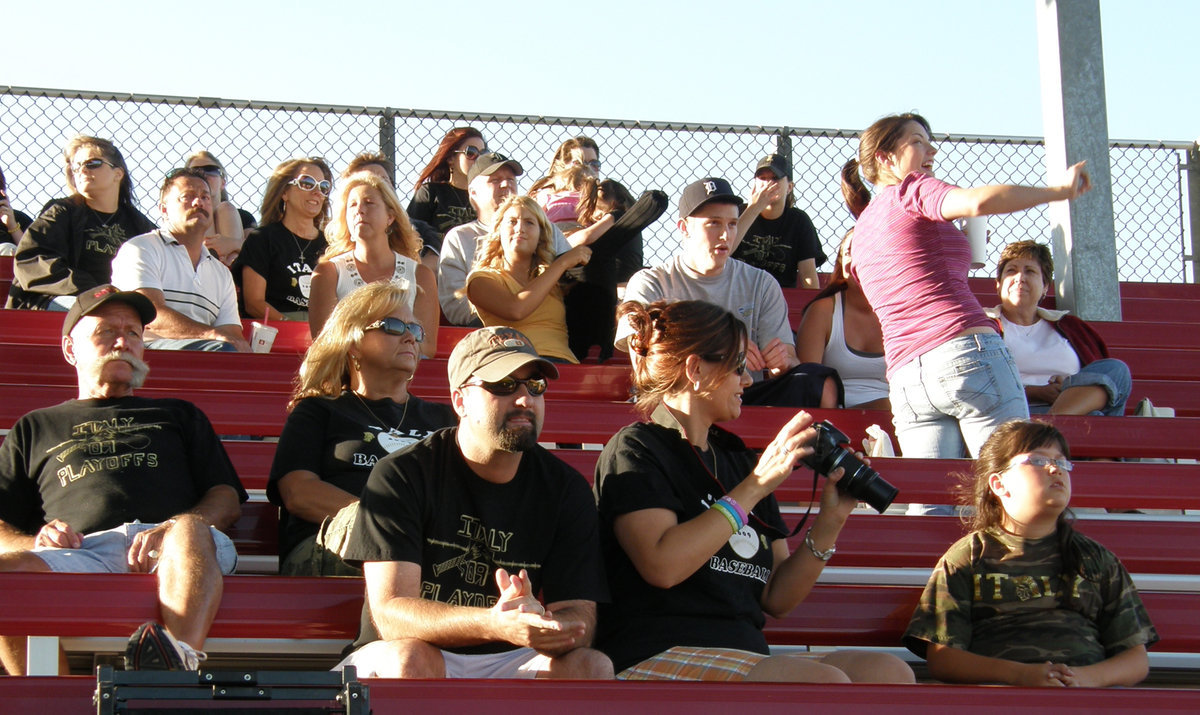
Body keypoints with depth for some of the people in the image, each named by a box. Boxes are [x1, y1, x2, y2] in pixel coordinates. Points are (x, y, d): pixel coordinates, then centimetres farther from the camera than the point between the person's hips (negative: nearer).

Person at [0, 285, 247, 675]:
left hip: (167, 553, 0)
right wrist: (36, 543, -2)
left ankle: (180, 661, -63)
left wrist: (175, 529, -3)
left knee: (190, 531, -39)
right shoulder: (35, 429, 34)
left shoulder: (178, 416, 36)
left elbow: (227, 500, 20)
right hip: (80, 553, 0)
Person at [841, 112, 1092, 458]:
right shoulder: (910, 190, 4)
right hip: (966, 352, -7)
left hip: (903, 378, 7)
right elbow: (978, 201, -17)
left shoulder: (861, 230, 27)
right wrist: (1060, 190, -8)